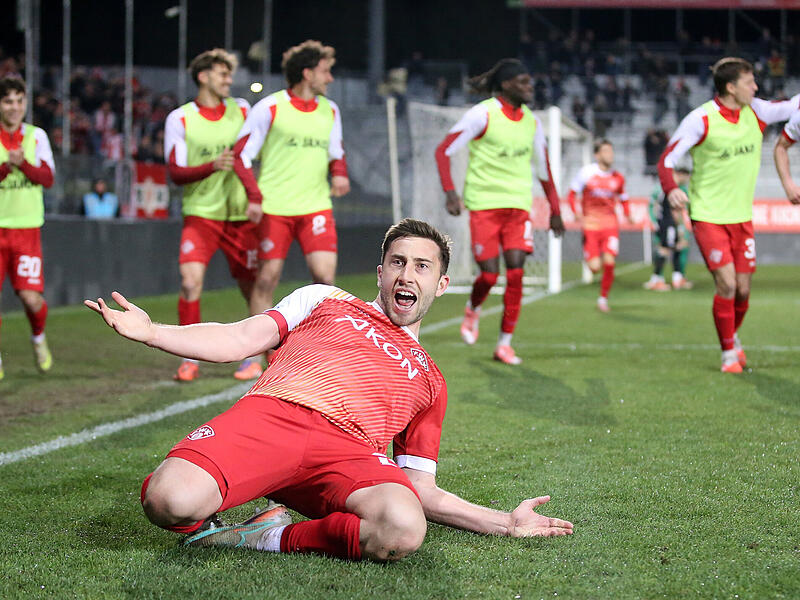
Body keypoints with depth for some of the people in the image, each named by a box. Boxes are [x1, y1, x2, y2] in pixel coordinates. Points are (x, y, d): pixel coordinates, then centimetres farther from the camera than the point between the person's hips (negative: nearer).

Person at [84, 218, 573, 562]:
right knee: (171, 503, -33)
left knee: (404, 530, -36)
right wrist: (150, 332, 4)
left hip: (349, 451, 2)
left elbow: (421, 491, 30)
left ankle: (277, 537, -11)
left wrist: (507, 523, 20)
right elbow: (241, 340, 19)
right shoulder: (325, 301, 31)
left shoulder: (429, 381, 34)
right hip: (272, 414, -2)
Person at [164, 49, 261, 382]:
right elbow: (176, 173, -7)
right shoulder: (180, 118, -3)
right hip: (200, 213, -2)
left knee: (251, 286, 4)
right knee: (190, 282, -17)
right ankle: (190, 359, -4)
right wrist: (212, 166, -23)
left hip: (239, 214, 3)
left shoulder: (241, 110, 6)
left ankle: (254, 357, 20)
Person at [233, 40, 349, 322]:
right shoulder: (269, 108, -4)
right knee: (267, 278, 0)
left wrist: (339, 173, -1)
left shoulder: (330, 110, 11)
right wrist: (255, 196, -14)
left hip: (316, 206, 3)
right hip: (274, 208, -3)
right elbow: (242, 154, -3)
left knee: (324, 273, -11)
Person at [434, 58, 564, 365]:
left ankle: (504, 343, 1)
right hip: (484, 202, -4)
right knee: (489, 273, -7)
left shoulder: (531, 121, 9)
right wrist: (450, 192, -17)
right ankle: (473, 310, 29)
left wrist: (555, 210, 19)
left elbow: (543, 166, 20)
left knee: (515, 272, -8)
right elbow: (444, 150, -6)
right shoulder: (482, 114, -8)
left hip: (518, 204, 4)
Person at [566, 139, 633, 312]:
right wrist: (577, 213, -13)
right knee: (594, 267, -10)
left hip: (610, 225, 2)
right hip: (590, 225, -2)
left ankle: (603, 298, 5)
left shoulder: (618, 178, 5)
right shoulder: (586, 173, -4)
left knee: (609, 263, -14)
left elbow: (623, 199, 19)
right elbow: (571, 195, 2)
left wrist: (628, 215, 1)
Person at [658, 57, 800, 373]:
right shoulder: (701, 120, -14)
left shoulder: (755, 112, 2)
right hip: (708, 215, -5)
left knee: (743, 288, 4)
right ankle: (728, 353, 3)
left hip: (742, 216, 5)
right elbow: (666, 160, -12)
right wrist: (671, 189, -29)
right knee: (726, 284, -14)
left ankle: (733, 337, 33)